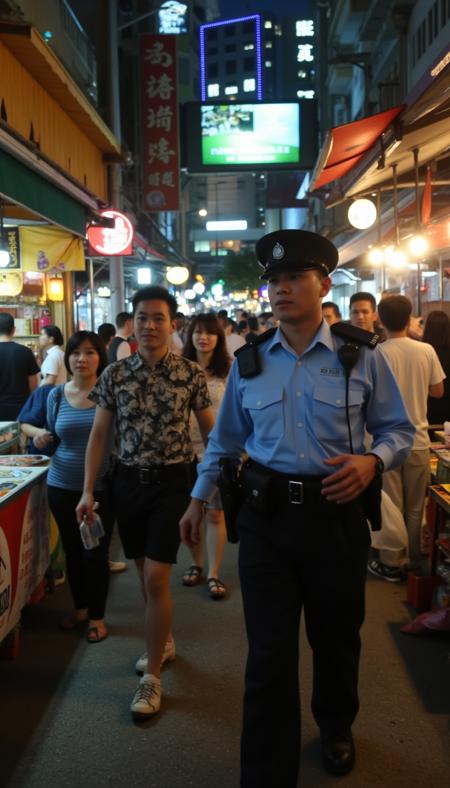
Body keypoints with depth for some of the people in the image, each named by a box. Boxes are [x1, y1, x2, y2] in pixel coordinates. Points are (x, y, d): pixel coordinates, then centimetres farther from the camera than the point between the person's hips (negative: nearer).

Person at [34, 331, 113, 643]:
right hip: (62, 486, 4)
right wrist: (40, 439, -11)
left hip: (101, 488, -3)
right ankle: (80, 607, 37)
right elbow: (53, 438, 12)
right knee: (72, 550, 16)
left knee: (95, 552, 4)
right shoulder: (56, 395, 1)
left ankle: (97, 617, 23)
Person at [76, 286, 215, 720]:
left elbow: (209, 430, 2)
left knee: (156, 576, -6)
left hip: (172, 480, -3)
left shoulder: (191, 374, -6)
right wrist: (88, 490, -3)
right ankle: (163, 640, 40)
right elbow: (99, 433, 2)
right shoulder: (114, 374, -1)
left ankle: (152, 676, 9)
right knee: (144, 571, 16)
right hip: (128, 480, 3)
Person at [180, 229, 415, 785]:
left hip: (336, 513, 0)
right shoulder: (247, 362, 3)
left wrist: (372, 461, -18)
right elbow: (224, 439, 13)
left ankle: (336, 728, 51)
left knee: (336, 637, 21)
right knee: (270, 653, 2)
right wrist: (198, 500, 13)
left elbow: (398, 429, 2)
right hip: (266, 514, 1)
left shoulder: (362, 358, -3)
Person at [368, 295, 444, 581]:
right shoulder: (427, 351, -5)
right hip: (419, 439, 3)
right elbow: (438, 391, 4)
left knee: (391, 505, 8)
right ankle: (415, 560, 30)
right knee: (416, 506, 16)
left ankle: (390, 564, 16)